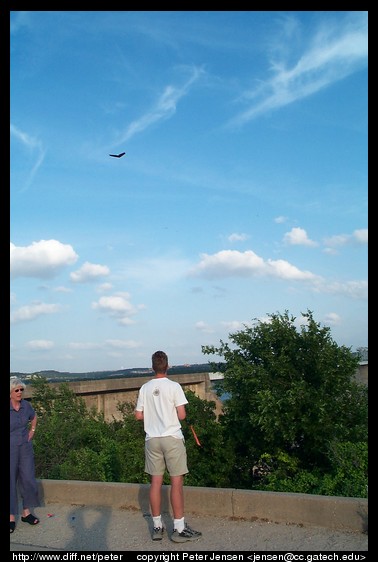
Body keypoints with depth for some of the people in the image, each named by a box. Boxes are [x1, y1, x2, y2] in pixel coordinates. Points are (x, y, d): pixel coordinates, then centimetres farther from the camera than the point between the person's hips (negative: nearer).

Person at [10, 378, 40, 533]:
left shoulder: (26, 405, -4)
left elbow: (34, 418, 18)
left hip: (26, 448, 5)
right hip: (11, 450, -4)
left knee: (28, 480, 10)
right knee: (11, 483, 5)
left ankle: (26, 513, 27)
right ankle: (12, 518, 18)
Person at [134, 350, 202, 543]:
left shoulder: (145, 388, 2)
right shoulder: (174, 386, -9)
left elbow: (138, 415, 6)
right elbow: (182, 415, -11)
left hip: (152, 439, 4)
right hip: (172, 438, -4)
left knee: (155, 482, 9)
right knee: (176, 482, 2)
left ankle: (157, 526, 16)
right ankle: (179, 528, 5)